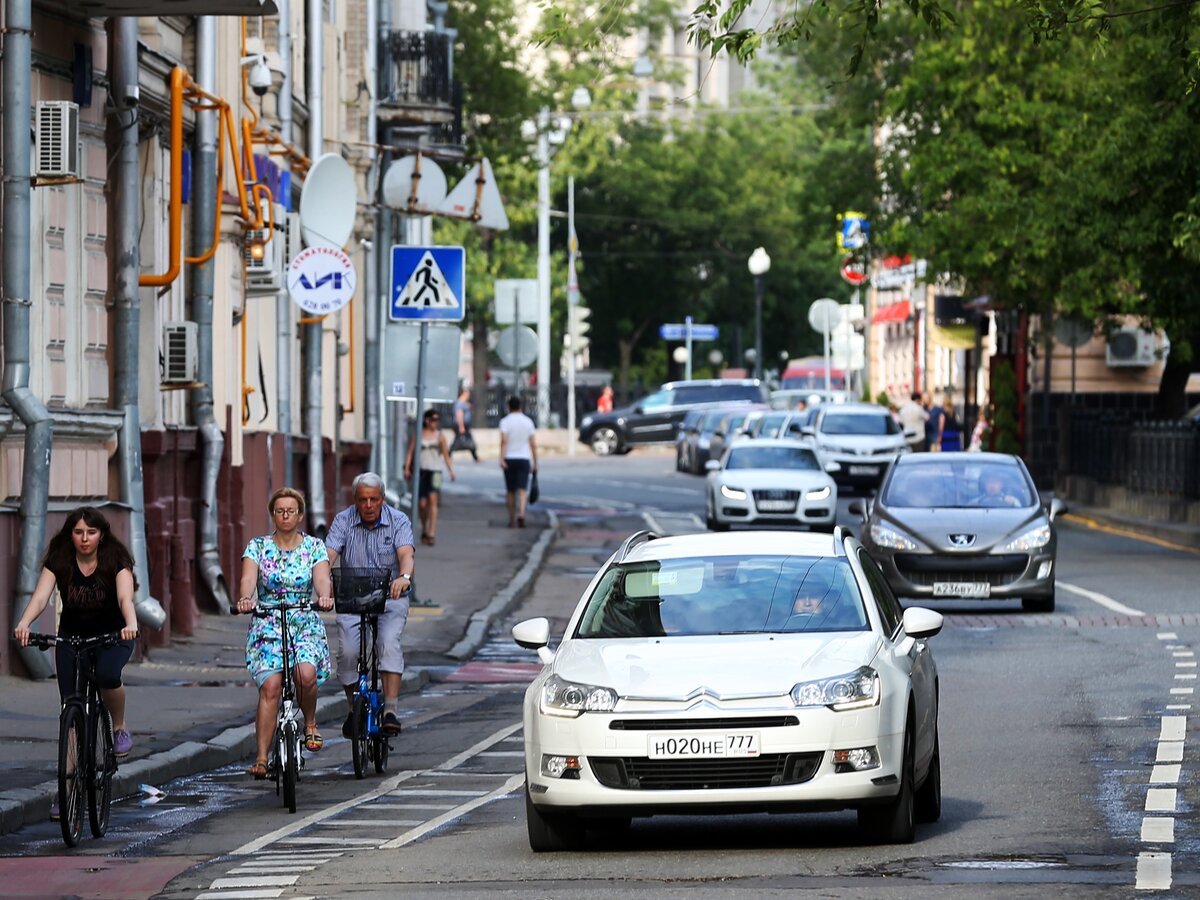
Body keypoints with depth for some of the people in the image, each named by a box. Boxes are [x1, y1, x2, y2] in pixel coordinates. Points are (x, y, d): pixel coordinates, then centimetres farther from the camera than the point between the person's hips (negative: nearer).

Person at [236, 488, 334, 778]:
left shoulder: (314, 547, 5)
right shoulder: (258, 546, 5)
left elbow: (322, 577, -11)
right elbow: (248, 577, -12)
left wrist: (325, 596, -35)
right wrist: (245, 598, -34)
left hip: (306, 624, 0)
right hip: (267, 625, 0)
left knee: (306, 674, -28)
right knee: (270, 686, -20)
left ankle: (310, 724, 3)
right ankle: (261, 758, -19)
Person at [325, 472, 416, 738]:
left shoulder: (398, 521, -6)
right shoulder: (343, 521, -3)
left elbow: (406, 553, -23)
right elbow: (329, 554, -16)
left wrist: (404, 577, -46)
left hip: (390, 598, -1)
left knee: (389, 643, -26)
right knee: (347, 652, -16)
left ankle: (391, 709, -30)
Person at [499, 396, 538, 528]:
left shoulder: (505, 421, -2)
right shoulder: (528, 422, 6)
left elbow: (504, 440, -16)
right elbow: (533, 444, 4)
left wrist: (501, 458, -21)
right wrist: (535, 462, 10)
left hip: (509, 459, -1)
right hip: (524, 459, 1)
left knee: (510, 491, 11)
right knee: (522, 490, -7)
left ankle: (512, 520, 18)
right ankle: (521, 514, -30)